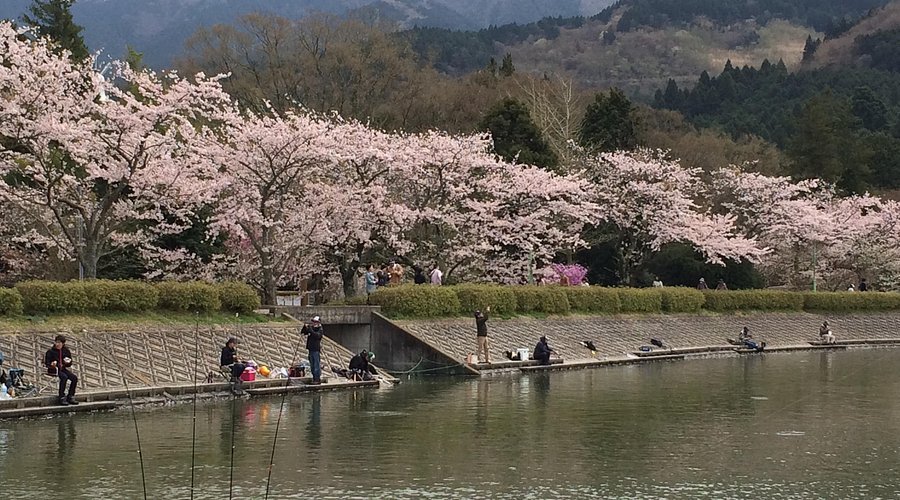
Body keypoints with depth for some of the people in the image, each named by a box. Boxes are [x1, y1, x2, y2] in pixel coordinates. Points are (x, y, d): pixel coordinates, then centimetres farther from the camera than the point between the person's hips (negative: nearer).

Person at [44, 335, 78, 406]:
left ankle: (70, 397, -9)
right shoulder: (50, 351, -2)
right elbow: (46, 363, -2)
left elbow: (70, 364, 15)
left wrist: (68, 362, -9)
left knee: (74, 377, -18)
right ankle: (62, 398, -30)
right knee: (64, 377, -33)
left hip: (63, 369, 5)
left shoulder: (66, 351, 10)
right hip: (53, 370, -5)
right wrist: (52, 364, -23)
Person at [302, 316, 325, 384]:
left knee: (317, 365, -8)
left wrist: (311, 330, -29)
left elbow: (317, 335, -24)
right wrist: (305, 327, -6)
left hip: (316, 349, -7)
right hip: (310, 349, 7)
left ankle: (318, 379, -6)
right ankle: (314, 378, 18)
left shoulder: (320, 330, -5)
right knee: (312, 365, 11)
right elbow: (302, 332, 12)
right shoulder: (311, 328, 13)